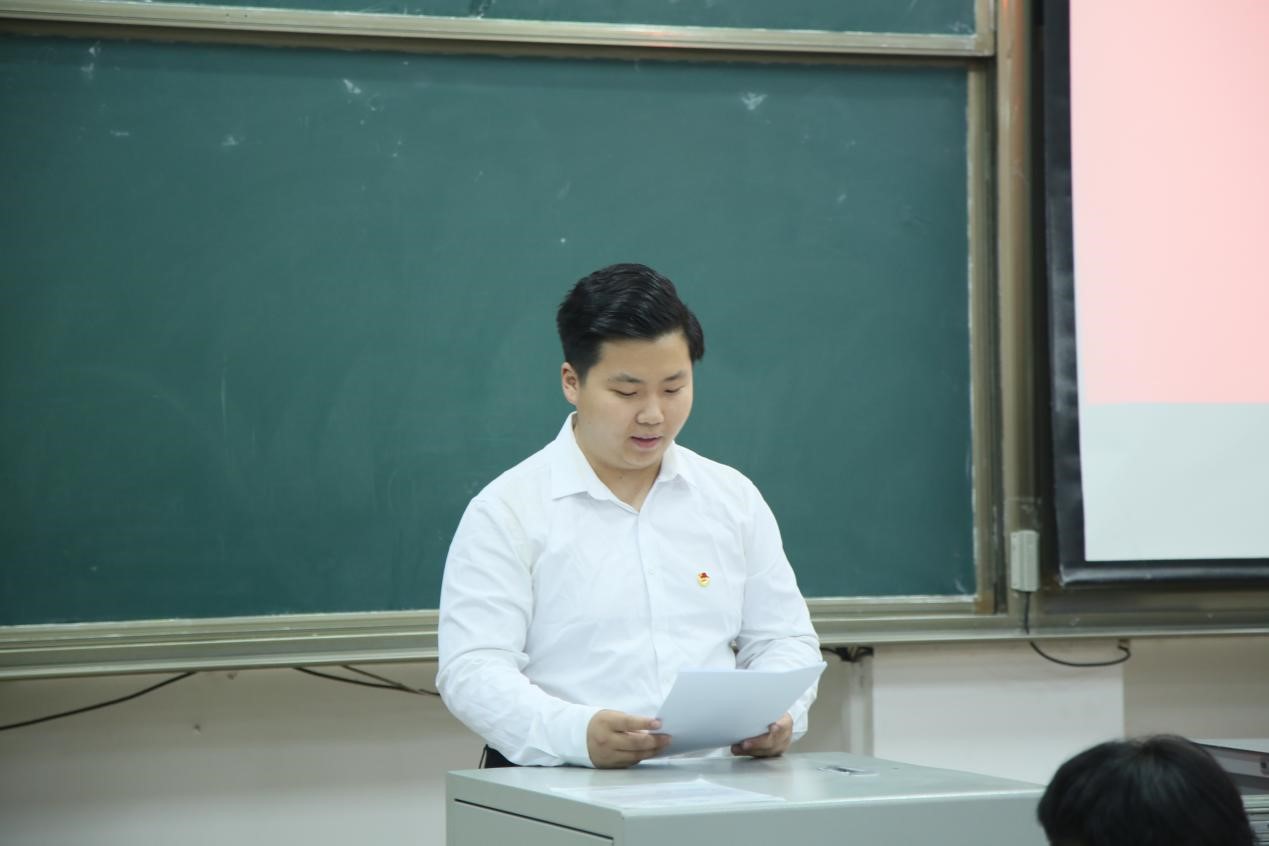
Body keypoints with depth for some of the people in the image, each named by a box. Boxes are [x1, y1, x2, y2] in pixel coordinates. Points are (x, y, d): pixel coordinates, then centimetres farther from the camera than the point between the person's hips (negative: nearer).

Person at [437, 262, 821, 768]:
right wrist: (578, 733, -26)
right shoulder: (506, 511, 2)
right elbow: (472, 670, -7)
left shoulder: (734, 498, 16)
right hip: (564, 786, -3)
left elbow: (784, 640, 18)